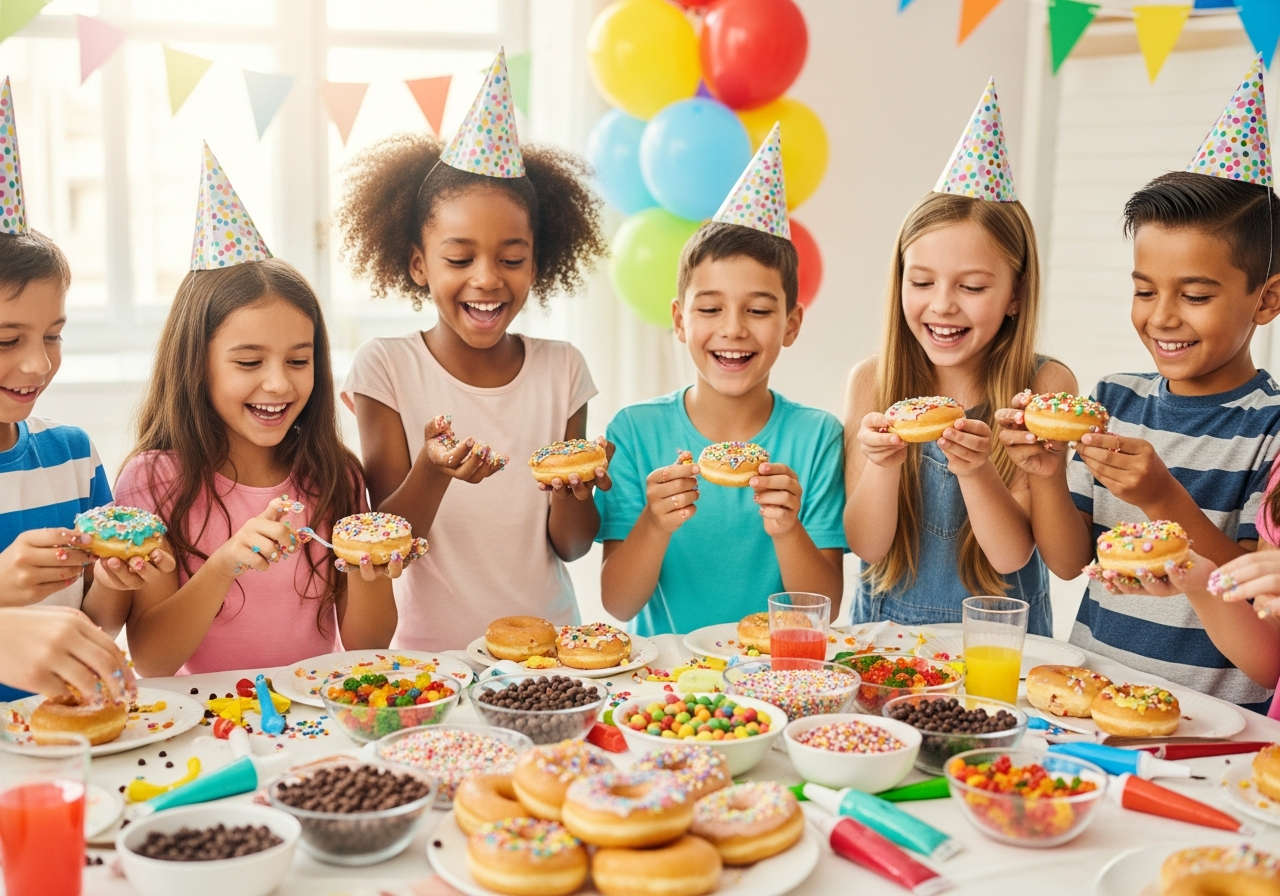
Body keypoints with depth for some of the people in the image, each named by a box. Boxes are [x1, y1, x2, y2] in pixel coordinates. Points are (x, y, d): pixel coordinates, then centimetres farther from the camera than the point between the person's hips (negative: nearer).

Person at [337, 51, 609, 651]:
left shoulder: (561, 369, 2)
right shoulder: (384, 369, -4)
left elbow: (571, 546, 4)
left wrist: (572, 489, -15)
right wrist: (431, 472, -23)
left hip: (546, 642, 2)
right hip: (428, 652, -1)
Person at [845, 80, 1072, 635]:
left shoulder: (1045, 387, -7)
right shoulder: (872, 381, -3)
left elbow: (1012, 555, -10)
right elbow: (866, 545, -4)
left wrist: (976, 470, -27)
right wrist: (881, 463, -21)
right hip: (887, 634, 0)